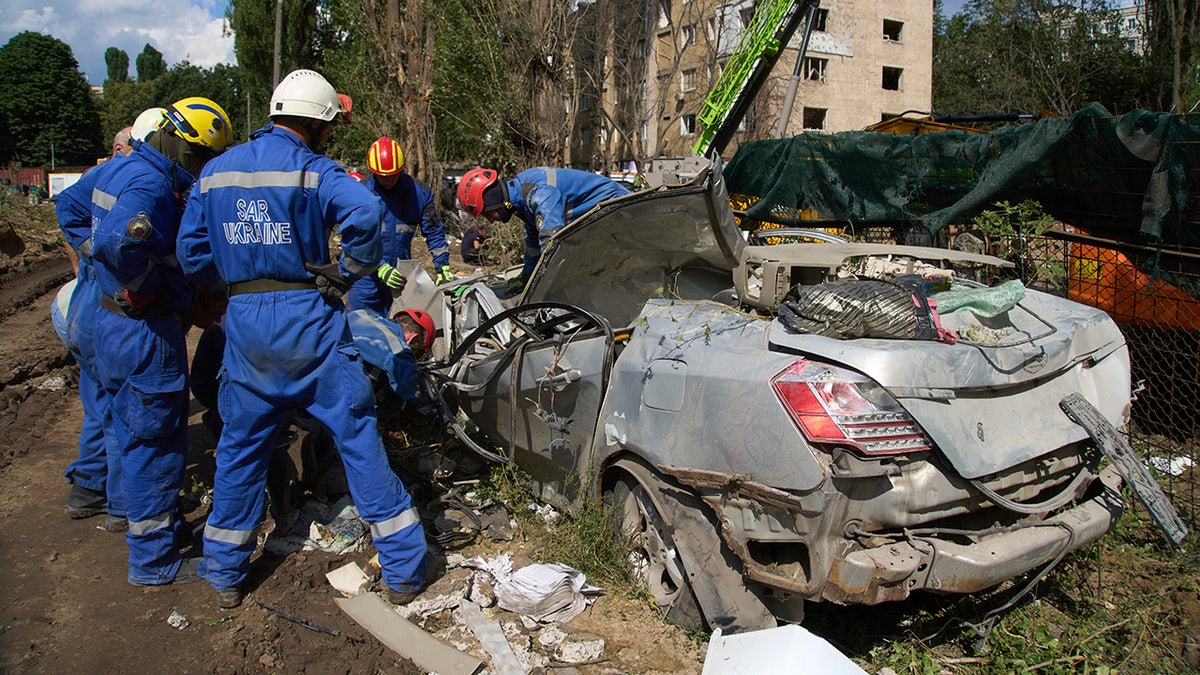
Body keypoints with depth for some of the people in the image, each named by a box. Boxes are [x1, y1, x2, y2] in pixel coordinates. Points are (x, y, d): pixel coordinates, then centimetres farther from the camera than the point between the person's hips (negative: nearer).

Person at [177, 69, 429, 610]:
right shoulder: (311, 169, -8)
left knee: (240, 447, 17)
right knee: (358, 439, 4)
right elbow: (365, 211, -28)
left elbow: (192, 254, 9)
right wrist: (350, 268, -13)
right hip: (310, 321, -4)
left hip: (245, 323, 5)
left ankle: (224, 575, 28)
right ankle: (403, 570, 10)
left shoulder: (215, 172, 9)